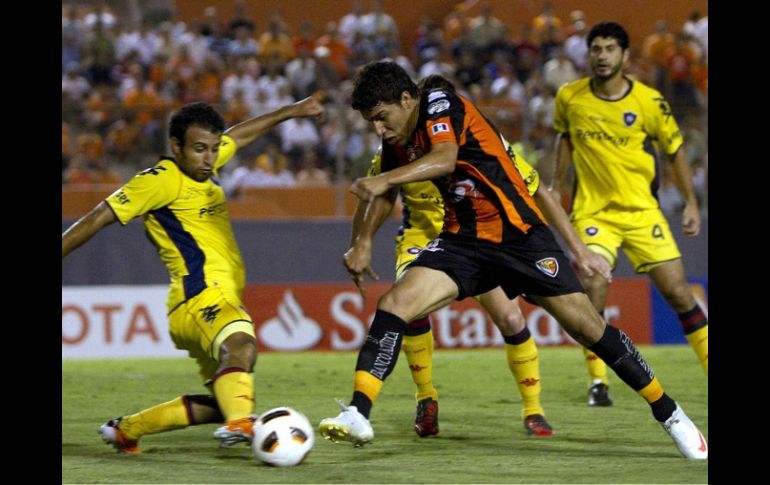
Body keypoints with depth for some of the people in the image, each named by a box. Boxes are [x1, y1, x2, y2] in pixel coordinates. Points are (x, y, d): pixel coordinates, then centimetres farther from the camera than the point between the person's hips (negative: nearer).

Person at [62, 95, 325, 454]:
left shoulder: (202, 165, 16)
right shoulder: (161, 180, -7)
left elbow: (238, 135, 36)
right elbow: (97, 220, -7)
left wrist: (289, 112, 45)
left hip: (222, 299, 10)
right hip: (201, 298, -10)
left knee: (219, 405, 11)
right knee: (241, 346, -38)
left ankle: (124, 430, 22)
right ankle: (239, 423, -66)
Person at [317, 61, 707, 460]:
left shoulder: (442, 106, -16)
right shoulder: (398, 138, 6)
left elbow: (444, 158, -37)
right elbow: (386, 193, 26)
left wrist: (384, 180, -49)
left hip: (519, 234, -6)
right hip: (464, 242, 6)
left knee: (587, 327, -5)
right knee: (393, 304, -17)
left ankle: (670, 415, 10)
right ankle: (358, 415, -23)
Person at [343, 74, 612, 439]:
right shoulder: (398, 149, -22)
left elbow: (537, 193, -16)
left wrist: (579, 249, -16)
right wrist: (358, 248, -1)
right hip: (421, 235, 0)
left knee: (510, 319, -15)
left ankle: (533, 411, 6)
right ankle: (426, 399, -5)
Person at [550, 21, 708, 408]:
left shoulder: (649, 102, -8)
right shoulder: (569, 98, -3)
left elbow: (674, 151, 5)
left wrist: (691, 203, 4)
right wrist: (556, 186, 17)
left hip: (642, 210, 0)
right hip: (593, 212, 0)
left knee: (677, 292, -4)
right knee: (594, 291, -18)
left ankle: (710, 365, 12)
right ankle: (598, 382, -5)